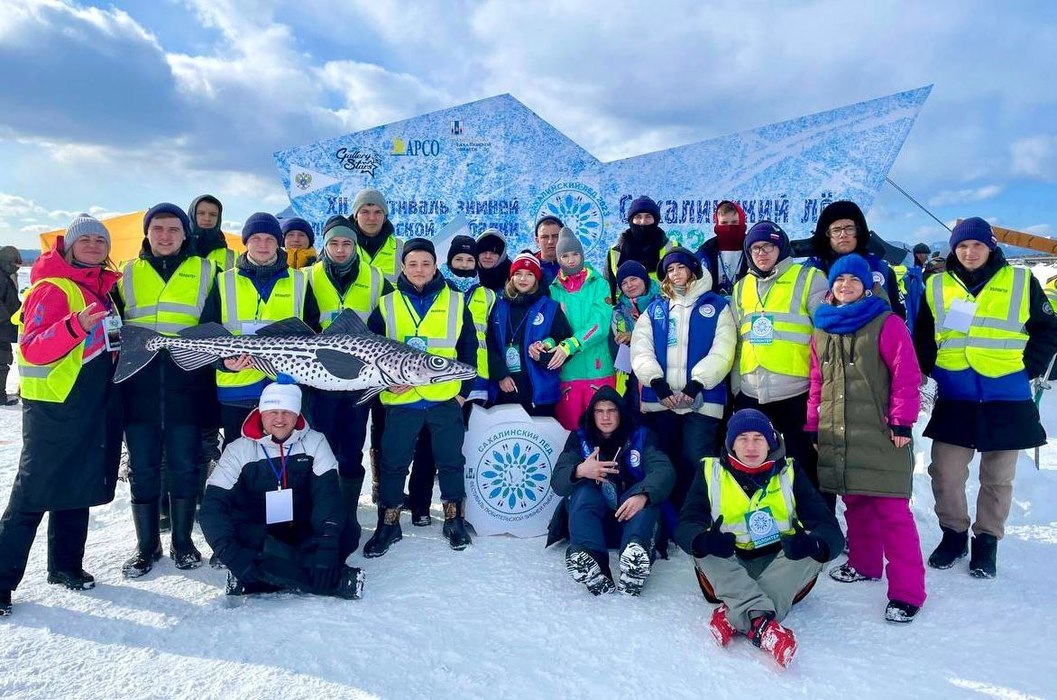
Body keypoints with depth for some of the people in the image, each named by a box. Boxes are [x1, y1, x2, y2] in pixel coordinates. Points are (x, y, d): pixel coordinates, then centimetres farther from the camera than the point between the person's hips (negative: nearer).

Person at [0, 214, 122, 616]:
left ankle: (65, 565, 28)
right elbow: (33, 349, -21)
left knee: (77, 487, 15)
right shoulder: (52, 288, -10)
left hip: (94, 407, 7)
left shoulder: (105, 287, 12)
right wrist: (76, 326, -34)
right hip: (54, 407, -7)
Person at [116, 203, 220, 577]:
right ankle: (146, 544, 21)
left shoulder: (204, 272, 9)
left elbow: (214, 328, 6)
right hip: (138, 389, 2)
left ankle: (183, 542, 20)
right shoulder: (128, 275, 14)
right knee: (142, 469, 7)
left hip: (185, 388, -1)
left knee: (184, 466, 5)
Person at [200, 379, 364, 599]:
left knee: (348, 530, -26)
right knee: (237, 534, -35)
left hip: (303, 535, 1)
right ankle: (334, 578, -32)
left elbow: (327, 492, -16)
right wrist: (230, 552, -32)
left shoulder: (314, 442, -6)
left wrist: (327, 544, -33)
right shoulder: (239, 450, -7)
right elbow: (214, 504, -14)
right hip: (258, 537, 0)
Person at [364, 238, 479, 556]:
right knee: (393, 463, 6)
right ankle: (388, 524, 22)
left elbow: (469, 350, 7)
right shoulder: (387, 305, 2)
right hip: (401, 400, 0)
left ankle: (454, 520, 27)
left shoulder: (456, 303, 3)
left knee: (450, 460, 10)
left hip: (446, 399, 0)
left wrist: (465, 390, 3)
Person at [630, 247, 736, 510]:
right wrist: (657, 383, -13)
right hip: (659, 399, 3)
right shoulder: (653, 309, 15)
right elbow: (640, 350, 3)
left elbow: (722, 351, -5)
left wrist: (695, 384, -16)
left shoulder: (716, 306, 8)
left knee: (695, 463, -6)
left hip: (702, 399, -2)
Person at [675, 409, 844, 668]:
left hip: (780, 567, 1)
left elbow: (830, 530, -9)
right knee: (703, 546, -28)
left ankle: (734, 616, -39)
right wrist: (704, 541, -38)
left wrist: (813, 544, -35)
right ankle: (761, 621, -46)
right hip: (728, 567, 0)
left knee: (813, 548, -26)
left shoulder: (789, 473, 0)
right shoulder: (711, 472, -1)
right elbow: (686, 524, -12)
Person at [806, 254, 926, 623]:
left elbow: (907, 375, -7)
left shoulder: (886, 323, -3)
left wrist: (902, 420, -11)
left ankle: (906, 591, 0)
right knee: (854, 503, 16)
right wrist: (812, 425, 14)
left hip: (880, 436, -5)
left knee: (891, 510, -7)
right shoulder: (822, 330, 13)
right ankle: (864, 564, 33)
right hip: (837, 437, 6)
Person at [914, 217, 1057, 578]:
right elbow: (923, 338, 13)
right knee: (945, 472, 0)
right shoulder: (937, 286, 6)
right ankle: (953, 534, 21)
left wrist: (1027, 369, -2)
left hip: (1007, 400, -1)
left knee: (997, 478, 9)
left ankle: (987, 540, 25)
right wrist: (933, 371, 0)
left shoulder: (1021, 281, 3)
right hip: (954, 400, 1)